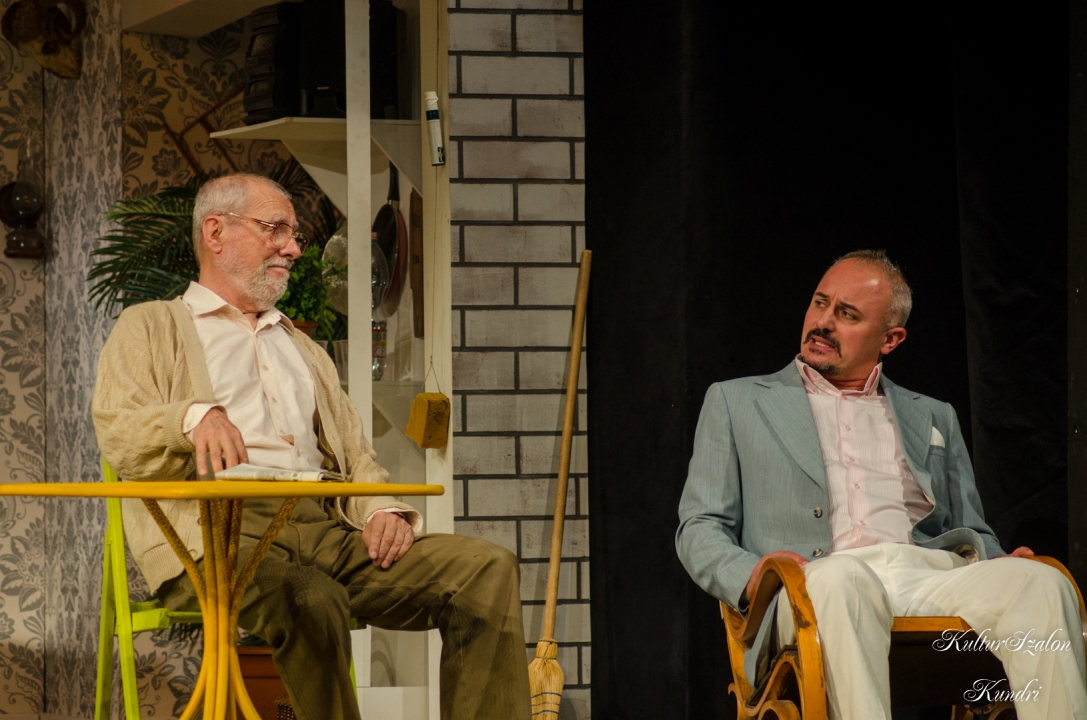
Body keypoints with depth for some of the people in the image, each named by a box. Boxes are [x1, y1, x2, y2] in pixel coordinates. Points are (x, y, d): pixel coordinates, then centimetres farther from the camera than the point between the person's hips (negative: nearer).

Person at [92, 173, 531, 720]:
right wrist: (195, 416, -23)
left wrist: (382, 509, 3)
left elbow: (354, 453, 27)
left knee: (488, 571, -18)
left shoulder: (301, 349, 35)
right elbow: (117, 434, 0)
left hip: (328, 529, 6)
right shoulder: (149, 328, 17)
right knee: (309, 598, -41)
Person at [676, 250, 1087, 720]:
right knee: (840, 579, -43)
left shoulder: (932, 418, 32)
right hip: (814, 584, -3)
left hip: (933, 575, 3)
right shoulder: (735, 402, 25)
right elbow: (699, 530, 16)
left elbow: (972, 534, 29)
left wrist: (997, 565, 2)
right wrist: (750, 575, -8)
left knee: (1043, 586, -30)